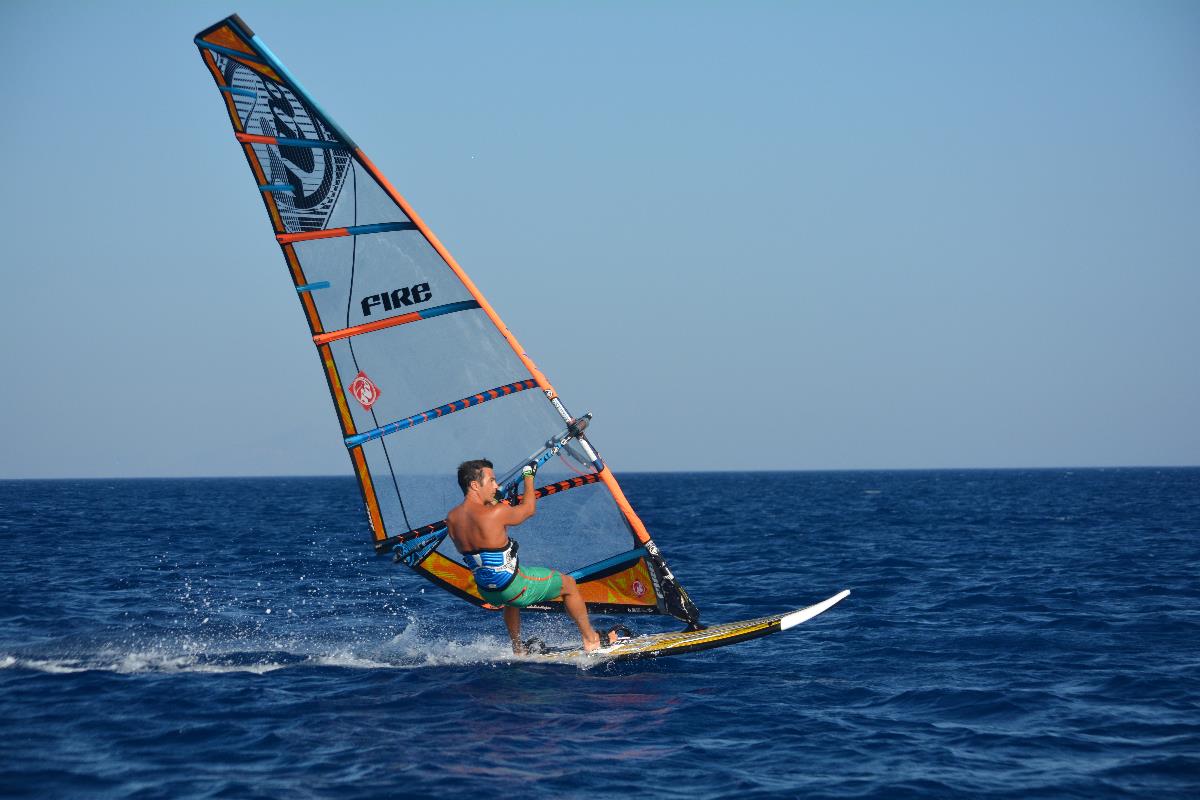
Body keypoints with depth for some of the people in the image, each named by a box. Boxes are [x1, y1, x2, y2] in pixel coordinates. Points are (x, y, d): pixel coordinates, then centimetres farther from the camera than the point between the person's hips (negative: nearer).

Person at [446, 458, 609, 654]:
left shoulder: (452, 518, -7)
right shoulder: (496, 513, -26)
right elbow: (529, 509, -7)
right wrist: (529, 476, 8)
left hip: (486, 591, 7)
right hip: (513, 586, -7)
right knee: (569, 584, 17)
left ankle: (518, 649, 49)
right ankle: (591, 640, 30)